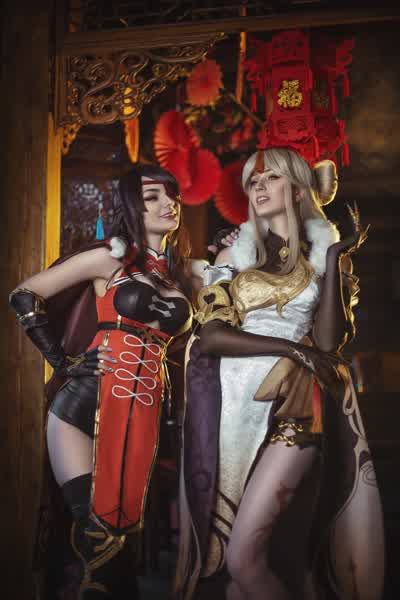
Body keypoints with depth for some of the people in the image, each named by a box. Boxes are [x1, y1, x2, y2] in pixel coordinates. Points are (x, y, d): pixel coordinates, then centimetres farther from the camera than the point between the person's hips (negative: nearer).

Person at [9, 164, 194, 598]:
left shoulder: (179, 272, 12)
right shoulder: (111, 258, -1)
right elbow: (25, 297, 0)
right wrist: (61, 360, -2)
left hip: (143, 412, 4)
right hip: (85, 401, -4)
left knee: (120, 526, 8)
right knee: (94, 526, -8)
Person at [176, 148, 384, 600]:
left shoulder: (324, 253, 9)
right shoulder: (235, 254, 11)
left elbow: (328, 341, -7)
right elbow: (210, 336, -2)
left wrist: (335, 258, -9)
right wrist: (291, 347, -8)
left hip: (292, 407, -2)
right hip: (235, 405, 3)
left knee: (243, 558, -11)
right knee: (264, 553, 8)